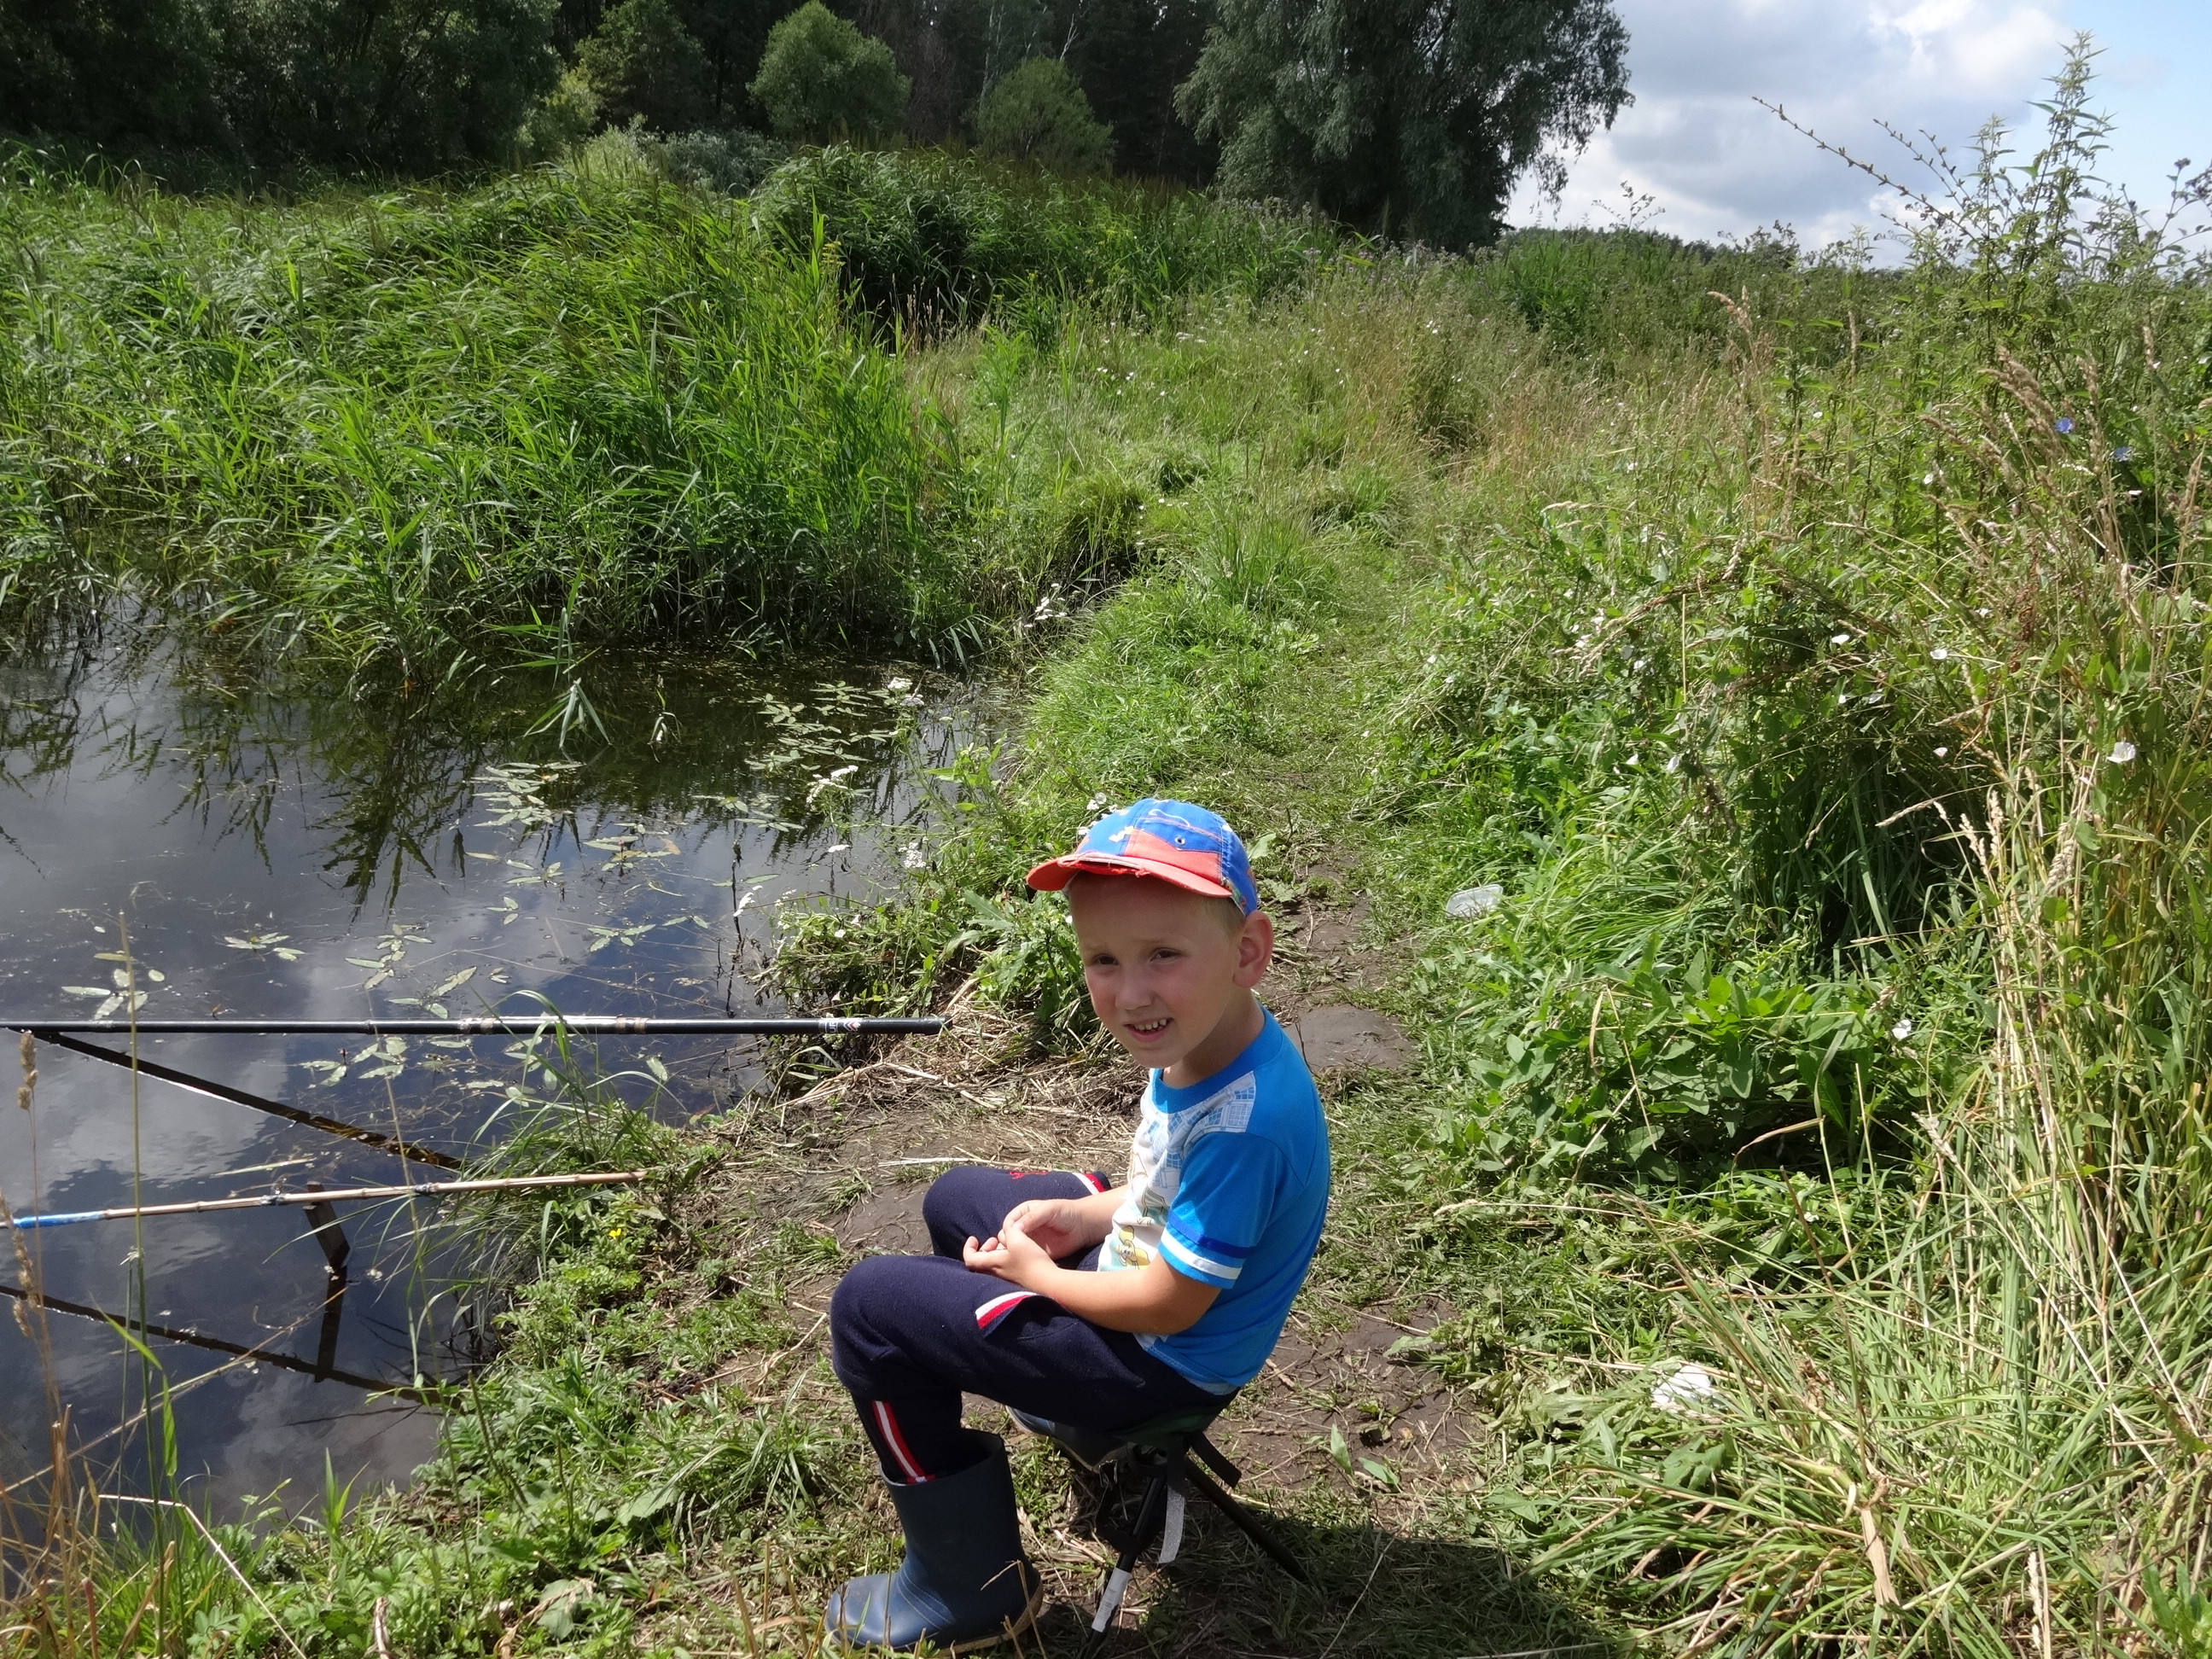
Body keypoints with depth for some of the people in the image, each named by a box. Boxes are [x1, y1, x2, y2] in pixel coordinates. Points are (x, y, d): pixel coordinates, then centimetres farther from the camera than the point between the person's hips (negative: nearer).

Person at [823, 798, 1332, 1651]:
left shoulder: (1242, 1122, -37)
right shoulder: (1206, 1038, -11)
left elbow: (1170, 1304, -26)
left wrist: (1039, 1275, -12)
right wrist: (1086, 1214, -6)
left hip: (1166, 1356, -9)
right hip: (1148, 1258, 9)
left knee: (869, 1306, -8)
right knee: (956, 1201, 24)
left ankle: (971, 1590, 6)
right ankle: (1048, 1394, 40)